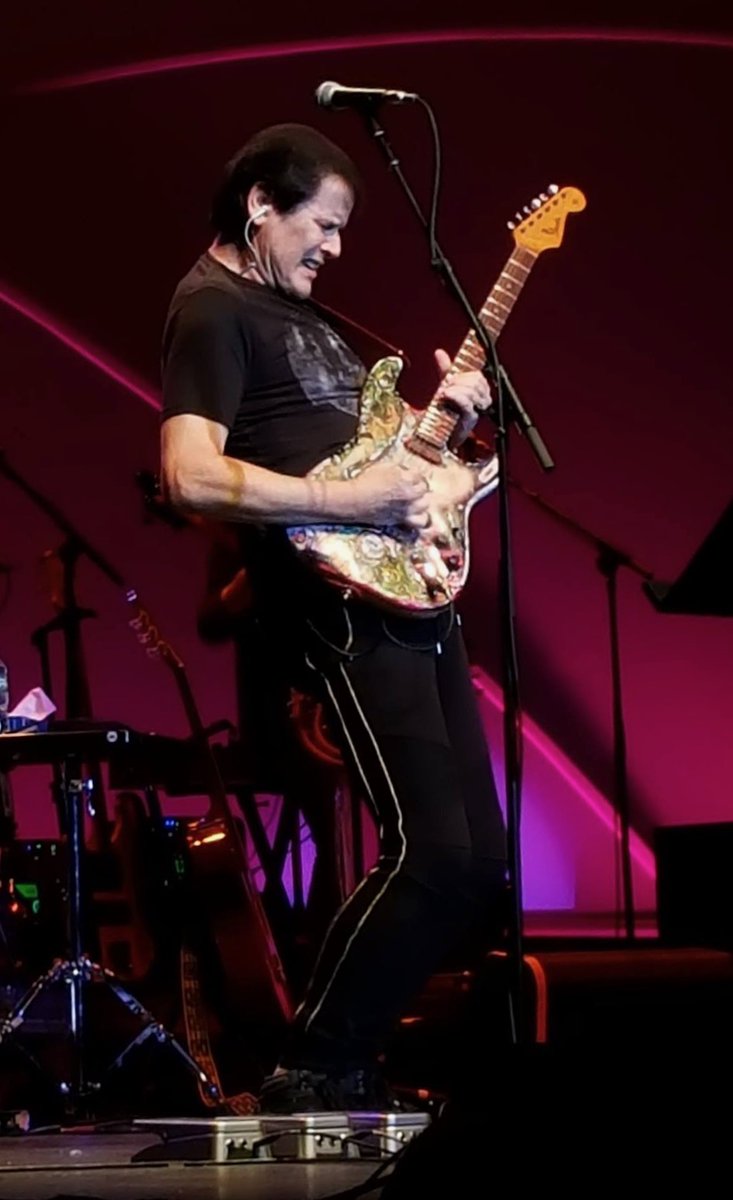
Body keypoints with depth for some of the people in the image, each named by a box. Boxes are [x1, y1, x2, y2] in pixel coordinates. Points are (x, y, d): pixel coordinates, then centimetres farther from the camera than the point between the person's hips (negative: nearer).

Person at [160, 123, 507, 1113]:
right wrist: (349, 502, -20)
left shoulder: (306, 309, 23)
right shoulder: (212, 309, -6)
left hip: (409, 588, 10)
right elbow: (191, 476, -19)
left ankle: (356, 1054, 16)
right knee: (432, 852, -16)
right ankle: (312, 1071, -2)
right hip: (339, 602, -10)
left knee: (479, 860, 7)